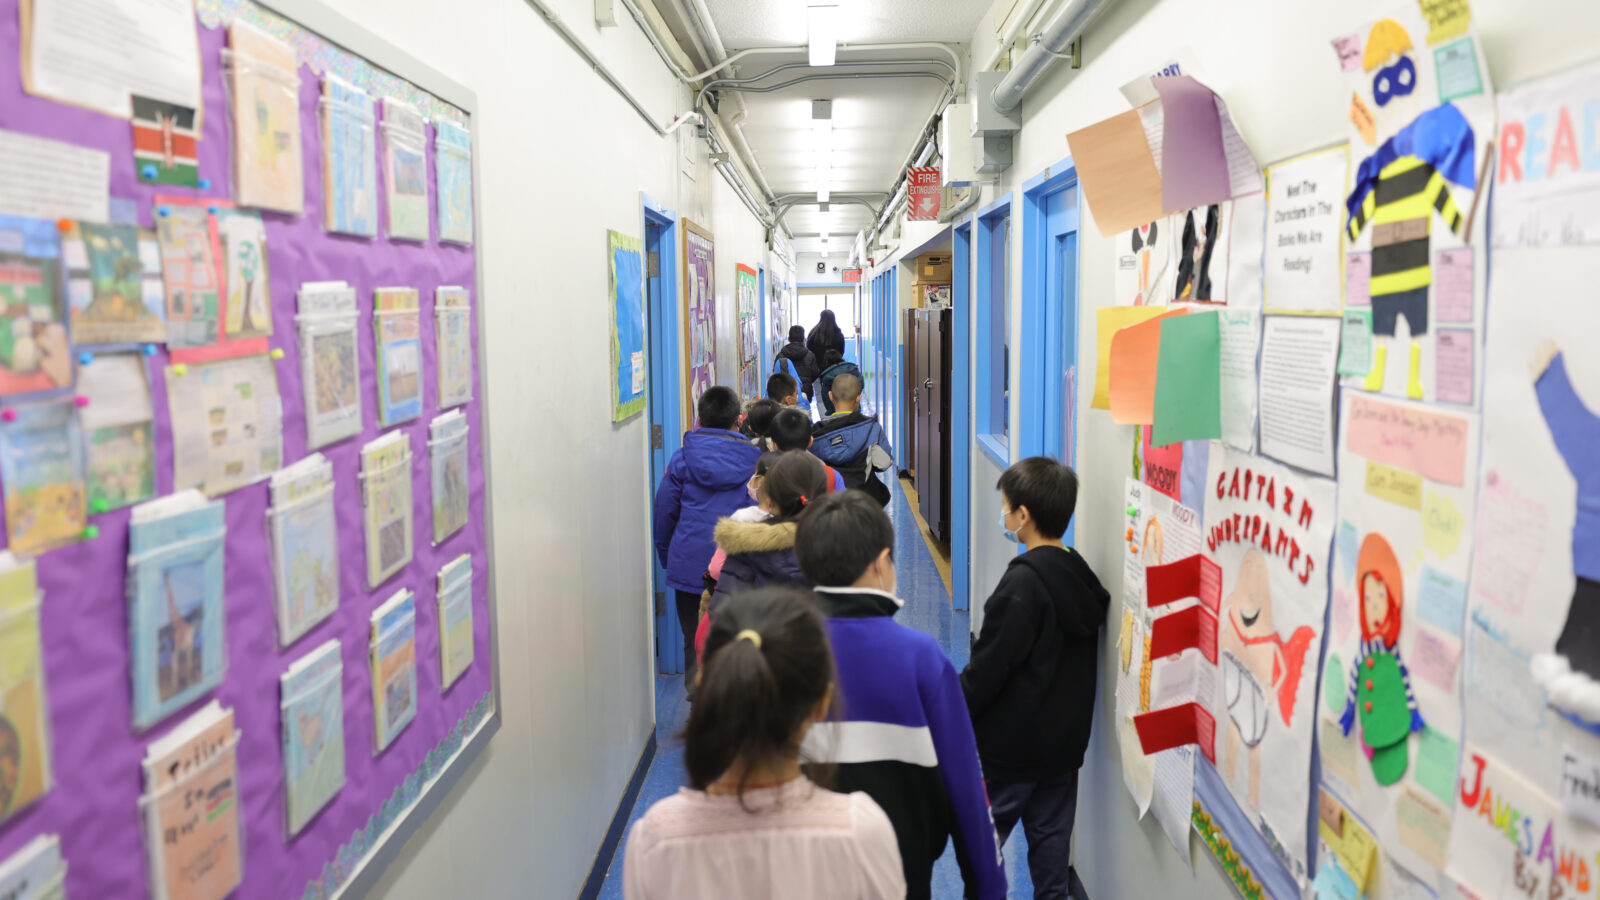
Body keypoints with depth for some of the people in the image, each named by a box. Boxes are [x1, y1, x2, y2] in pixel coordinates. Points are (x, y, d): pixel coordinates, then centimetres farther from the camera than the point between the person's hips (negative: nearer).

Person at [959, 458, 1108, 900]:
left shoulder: (1023, 582, -20)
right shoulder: (1081, 576, 5)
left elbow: (988, 667, -19)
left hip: (1010, 742, -8)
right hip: (1065, 739, 8)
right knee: (1051, 835, 16)